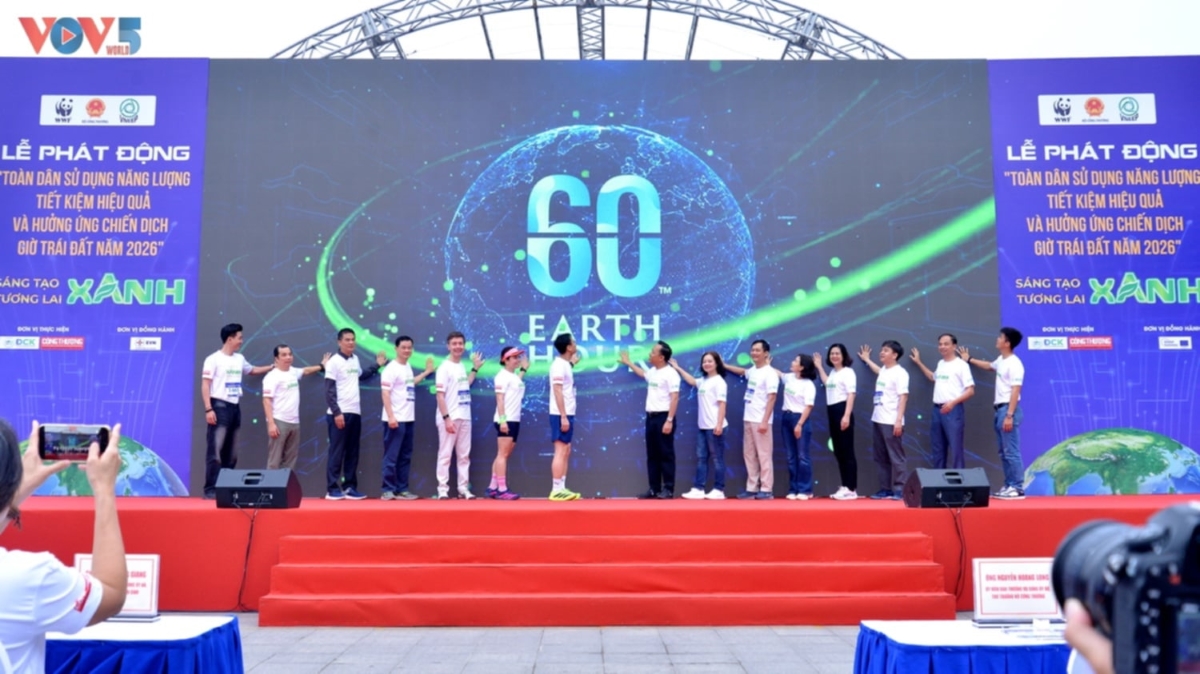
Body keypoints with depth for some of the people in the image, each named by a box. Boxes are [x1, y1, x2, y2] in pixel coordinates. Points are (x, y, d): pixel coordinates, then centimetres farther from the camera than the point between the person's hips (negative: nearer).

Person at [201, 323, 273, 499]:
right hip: (220, 407, -7)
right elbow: (205, 386, -10)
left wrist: (273, 366, 27)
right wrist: (208, 409, -18)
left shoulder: (239, 359, 15)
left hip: (235, 407, 8)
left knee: (231, 453, 9)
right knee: (215, 451, -10)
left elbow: (253, 370, 35)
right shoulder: (214, 359, -6)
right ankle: (210, 489, -7)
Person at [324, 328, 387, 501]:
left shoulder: (355, 360, 12)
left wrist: (377, 365, 24)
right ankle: (332, 489, 3)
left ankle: (350, 487, 15)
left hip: (355, 413, 7)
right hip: (339, 413, -7)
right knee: (337, 452, -3)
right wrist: (336, 412, -17)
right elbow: (329, 391, -12)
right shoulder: (334, 362, -9)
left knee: (352, 453, 9)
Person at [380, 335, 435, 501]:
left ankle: (402, 489, 16)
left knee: (405, 457, 11)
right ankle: (388, 490, 1)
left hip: (408, 419, 8)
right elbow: (385, 393, -16)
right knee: (391, 456, -4)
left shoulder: (408, 367, 14)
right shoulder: (391, 368, -11)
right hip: (395, 420, -8)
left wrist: (427, 372, 32)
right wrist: (390, 416, -22)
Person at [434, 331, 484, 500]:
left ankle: (463, 489, 14)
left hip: (464, 418, 7)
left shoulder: (462, 367, 12)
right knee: (445, 455, -1)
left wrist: (475, 368, 24)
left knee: (464, 455, 9)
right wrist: (446, 418, -20)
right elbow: (440, 395, -14)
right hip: (449, 418, -7)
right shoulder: (444, 367, -9)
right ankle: (442, 489, 4)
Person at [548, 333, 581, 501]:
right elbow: (557, 391, -19)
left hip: (567, 414, 10)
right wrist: (563, 416, -22)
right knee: (561, 452, -8)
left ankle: (561, 488, 14)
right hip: (561, 415, -10)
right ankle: (556, 490, -5)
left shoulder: (566, 364, 15)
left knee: (566, 452, 11)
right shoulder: (559, 365, -14)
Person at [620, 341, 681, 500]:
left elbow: (674, 398, -18)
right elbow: (643, 374, 40)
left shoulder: (670, 374, -12)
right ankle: (654, 489, 13)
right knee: (652, 455, 9)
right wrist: (628, 363, 46)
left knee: (666, 454, -3)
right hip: (650, 417, 9)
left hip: (663, 417, -8)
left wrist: (669, 420, -22)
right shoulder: (652, 372, 14)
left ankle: (668, 489, 1)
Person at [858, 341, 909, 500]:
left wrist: (899, 420, -19)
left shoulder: (900, 372, -8)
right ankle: (885, 489, 15)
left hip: (891, 422, -9)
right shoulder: (884, 370, 15)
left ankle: (900, 490, -2)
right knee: (881, 458, 10)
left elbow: (903, 397, -14)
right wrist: (867, 360, 52)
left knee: (896, 457, -5)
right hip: (877, 420, 9)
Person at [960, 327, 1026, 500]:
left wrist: (1009, 415, -24)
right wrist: (969, 359, 46)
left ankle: (1018, 488, -7)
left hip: (1008, 409, -10)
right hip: (1000, 409, 10)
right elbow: (988, 366, 40)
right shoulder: (1001, 361, 14)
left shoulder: (1014, 364, -15)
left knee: (1011, 452, -9)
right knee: (1004, 452, 11)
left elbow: (1015, 392, -20)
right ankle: (1009, 486, 15)